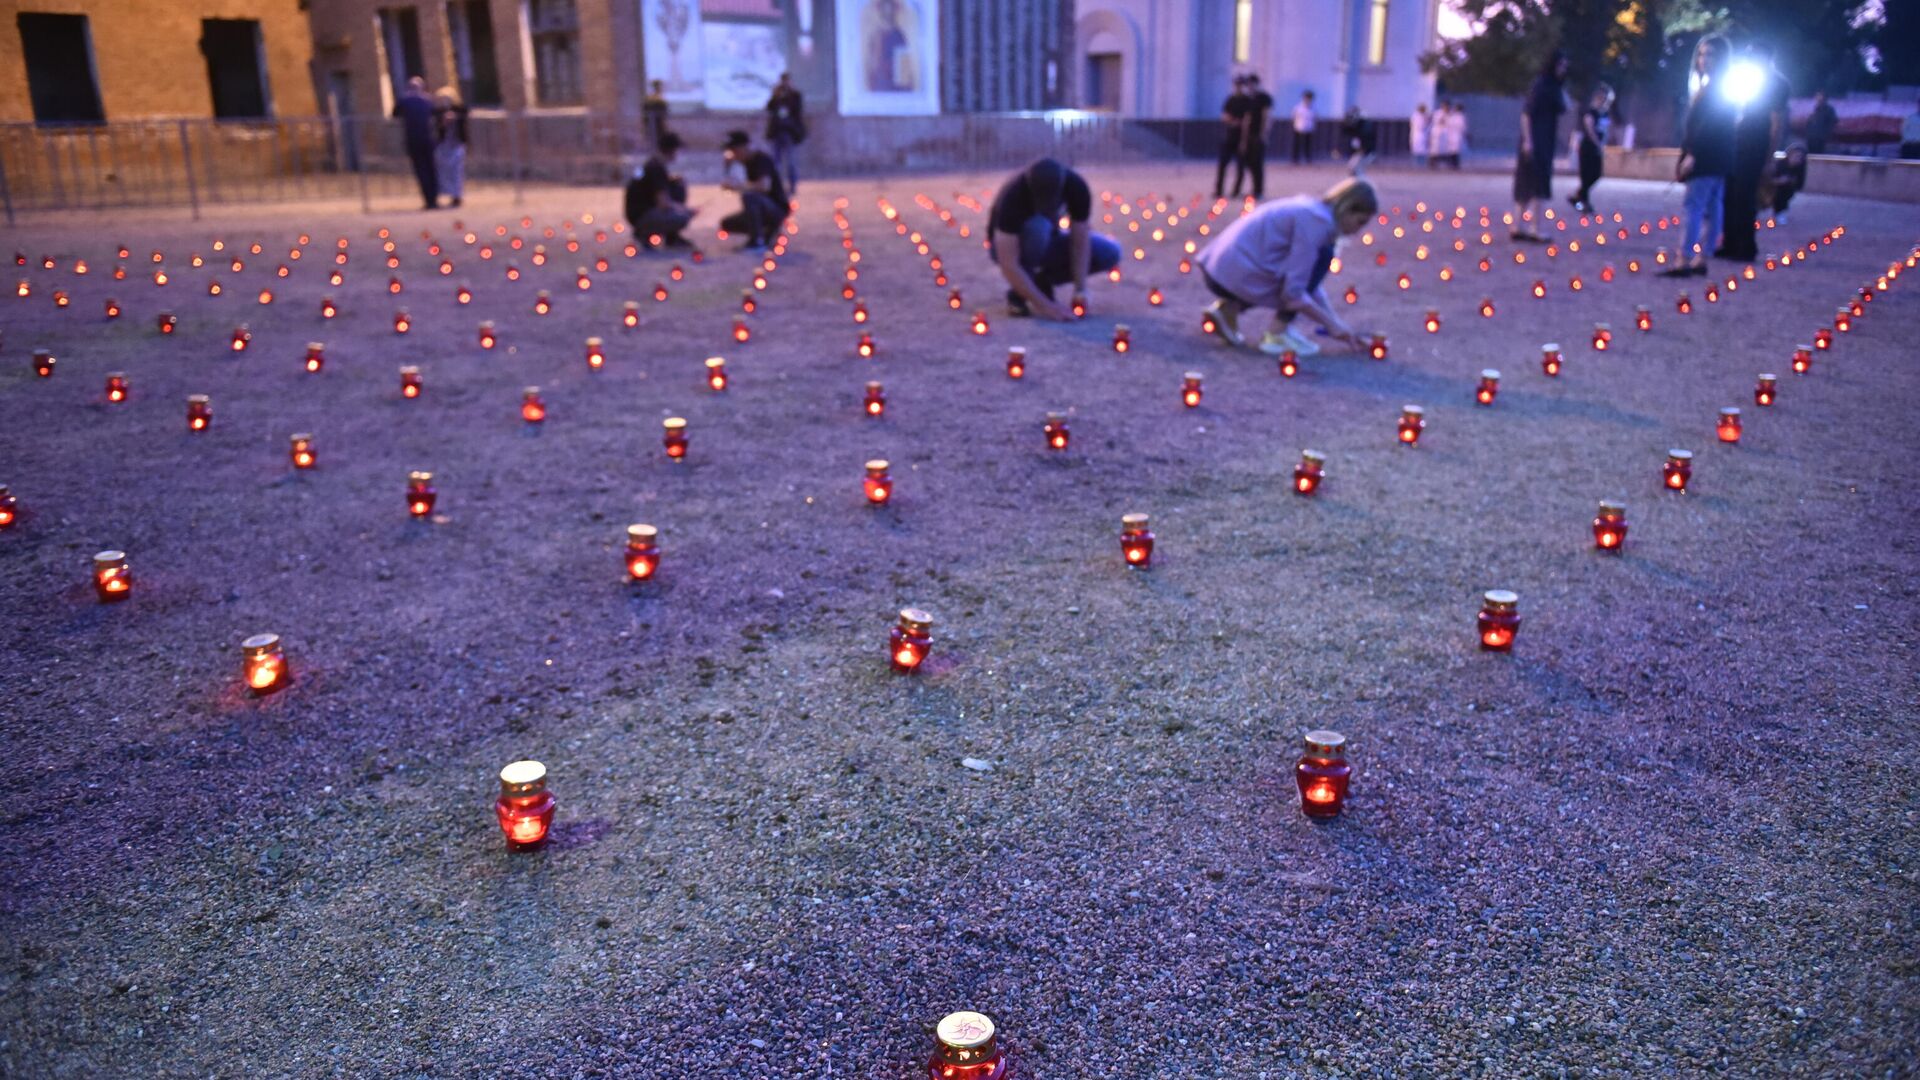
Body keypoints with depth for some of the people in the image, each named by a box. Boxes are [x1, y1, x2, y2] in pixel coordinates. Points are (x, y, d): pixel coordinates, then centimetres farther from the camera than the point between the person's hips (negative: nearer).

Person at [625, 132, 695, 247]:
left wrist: (676, 180, 0)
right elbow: (664, 203, -26)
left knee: (679, 186, 8)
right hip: (640, 216, -10)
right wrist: (686, 210, -11)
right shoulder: (657, 168, -21)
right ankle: (645, 232, -5)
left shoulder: (654, 162, 6)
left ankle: (672, 235, 11)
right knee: (683, 218, -27)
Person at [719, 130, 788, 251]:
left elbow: (764, 186, -34)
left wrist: (739, 186, -31)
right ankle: (767, 233, 10)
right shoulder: (749, 161, 9)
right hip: (765, 209, 9)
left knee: (748, 196, -36)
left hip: (777, 209, -9)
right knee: (726, 224, 8)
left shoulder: (762, 159, -18)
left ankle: (756, 241, -25)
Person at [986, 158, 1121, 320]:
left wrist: (1080, 290, -28)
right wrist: (1045, 305, -40)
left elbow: (1080, 243, -19)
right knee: (1038, 228, -39)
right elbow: (1009, 265, -37)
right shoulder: (1013, 195, -36)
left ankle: (1041, 281, 0)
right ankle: (1018, 292, -16)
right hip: (1008, 245, -4)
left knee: (1110, 252, -17)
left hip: (1047, 243, 4)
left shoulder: (1077, 187, -25)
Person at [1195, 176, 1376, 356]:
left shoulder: (1312, 209, 15)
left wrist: (1336, 322, 16)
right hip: (1238, 275, -9)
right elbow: (1293, 294, -17)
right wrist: (1332, 324, -5)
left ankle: (1227, 308, 13)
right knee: (1322, 257, -6)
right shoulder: (1316, 221, -14)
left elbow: (1309, 282, 19)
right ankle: (1278, 334, -6)